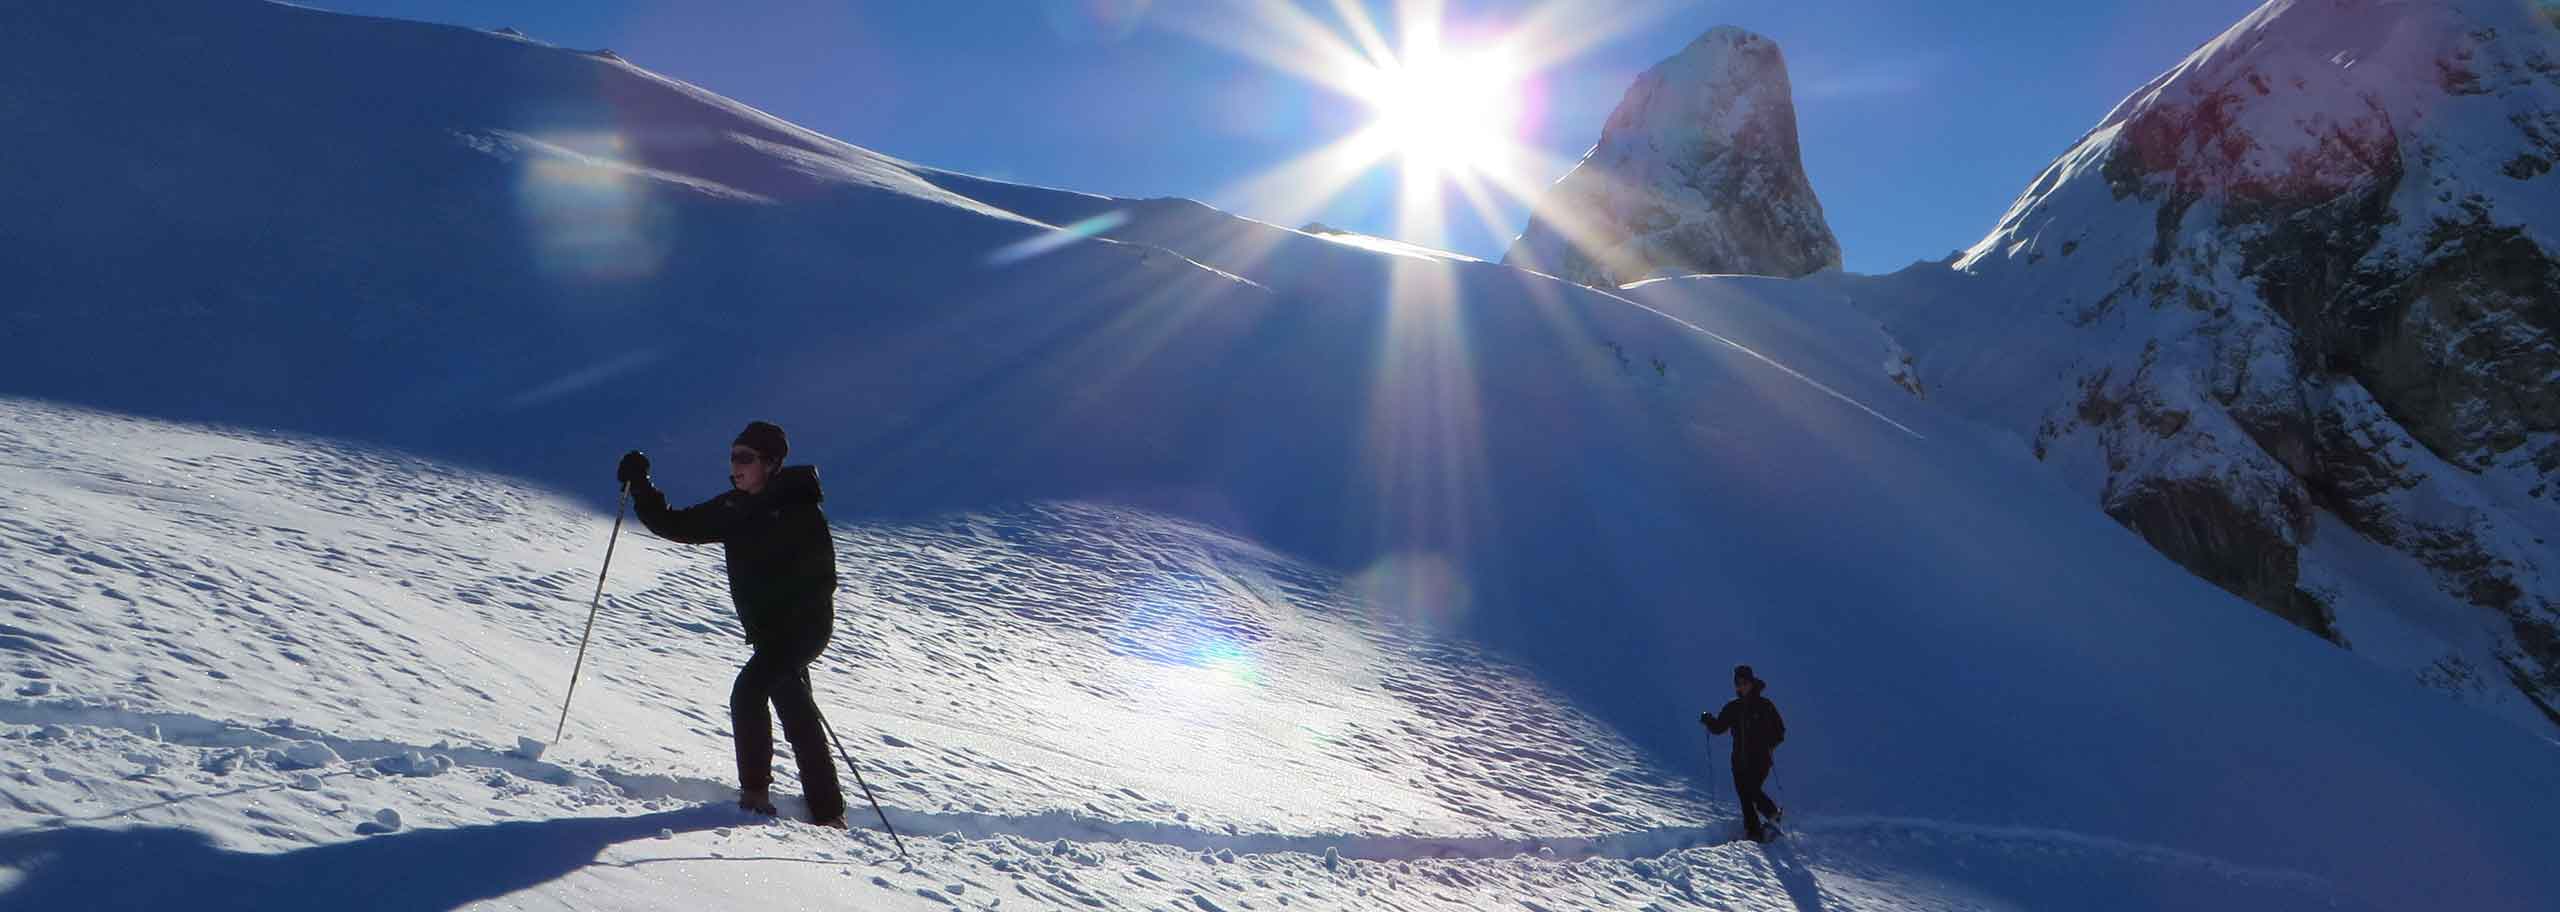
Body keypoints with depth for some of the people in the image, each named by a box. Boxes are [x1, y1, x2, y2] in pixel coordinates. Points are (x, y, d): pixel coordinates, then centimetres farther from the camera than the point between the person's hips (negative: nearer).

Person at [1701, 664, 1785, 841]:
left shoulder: (1765, 706, -1)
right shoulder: (1732, 708, 9)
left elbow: (1780, 731, 2)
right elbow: (1719, 727, 10)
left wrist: (1769, 744, -10)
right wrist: (1709, 721, -7)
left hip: (1761, 758, -4)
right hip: (1739, 760, 4)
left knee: (1752, 790, -18)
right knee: (1744, 796, 1)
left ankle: (1773, 814, 8)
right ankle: (1754, 833, 9)